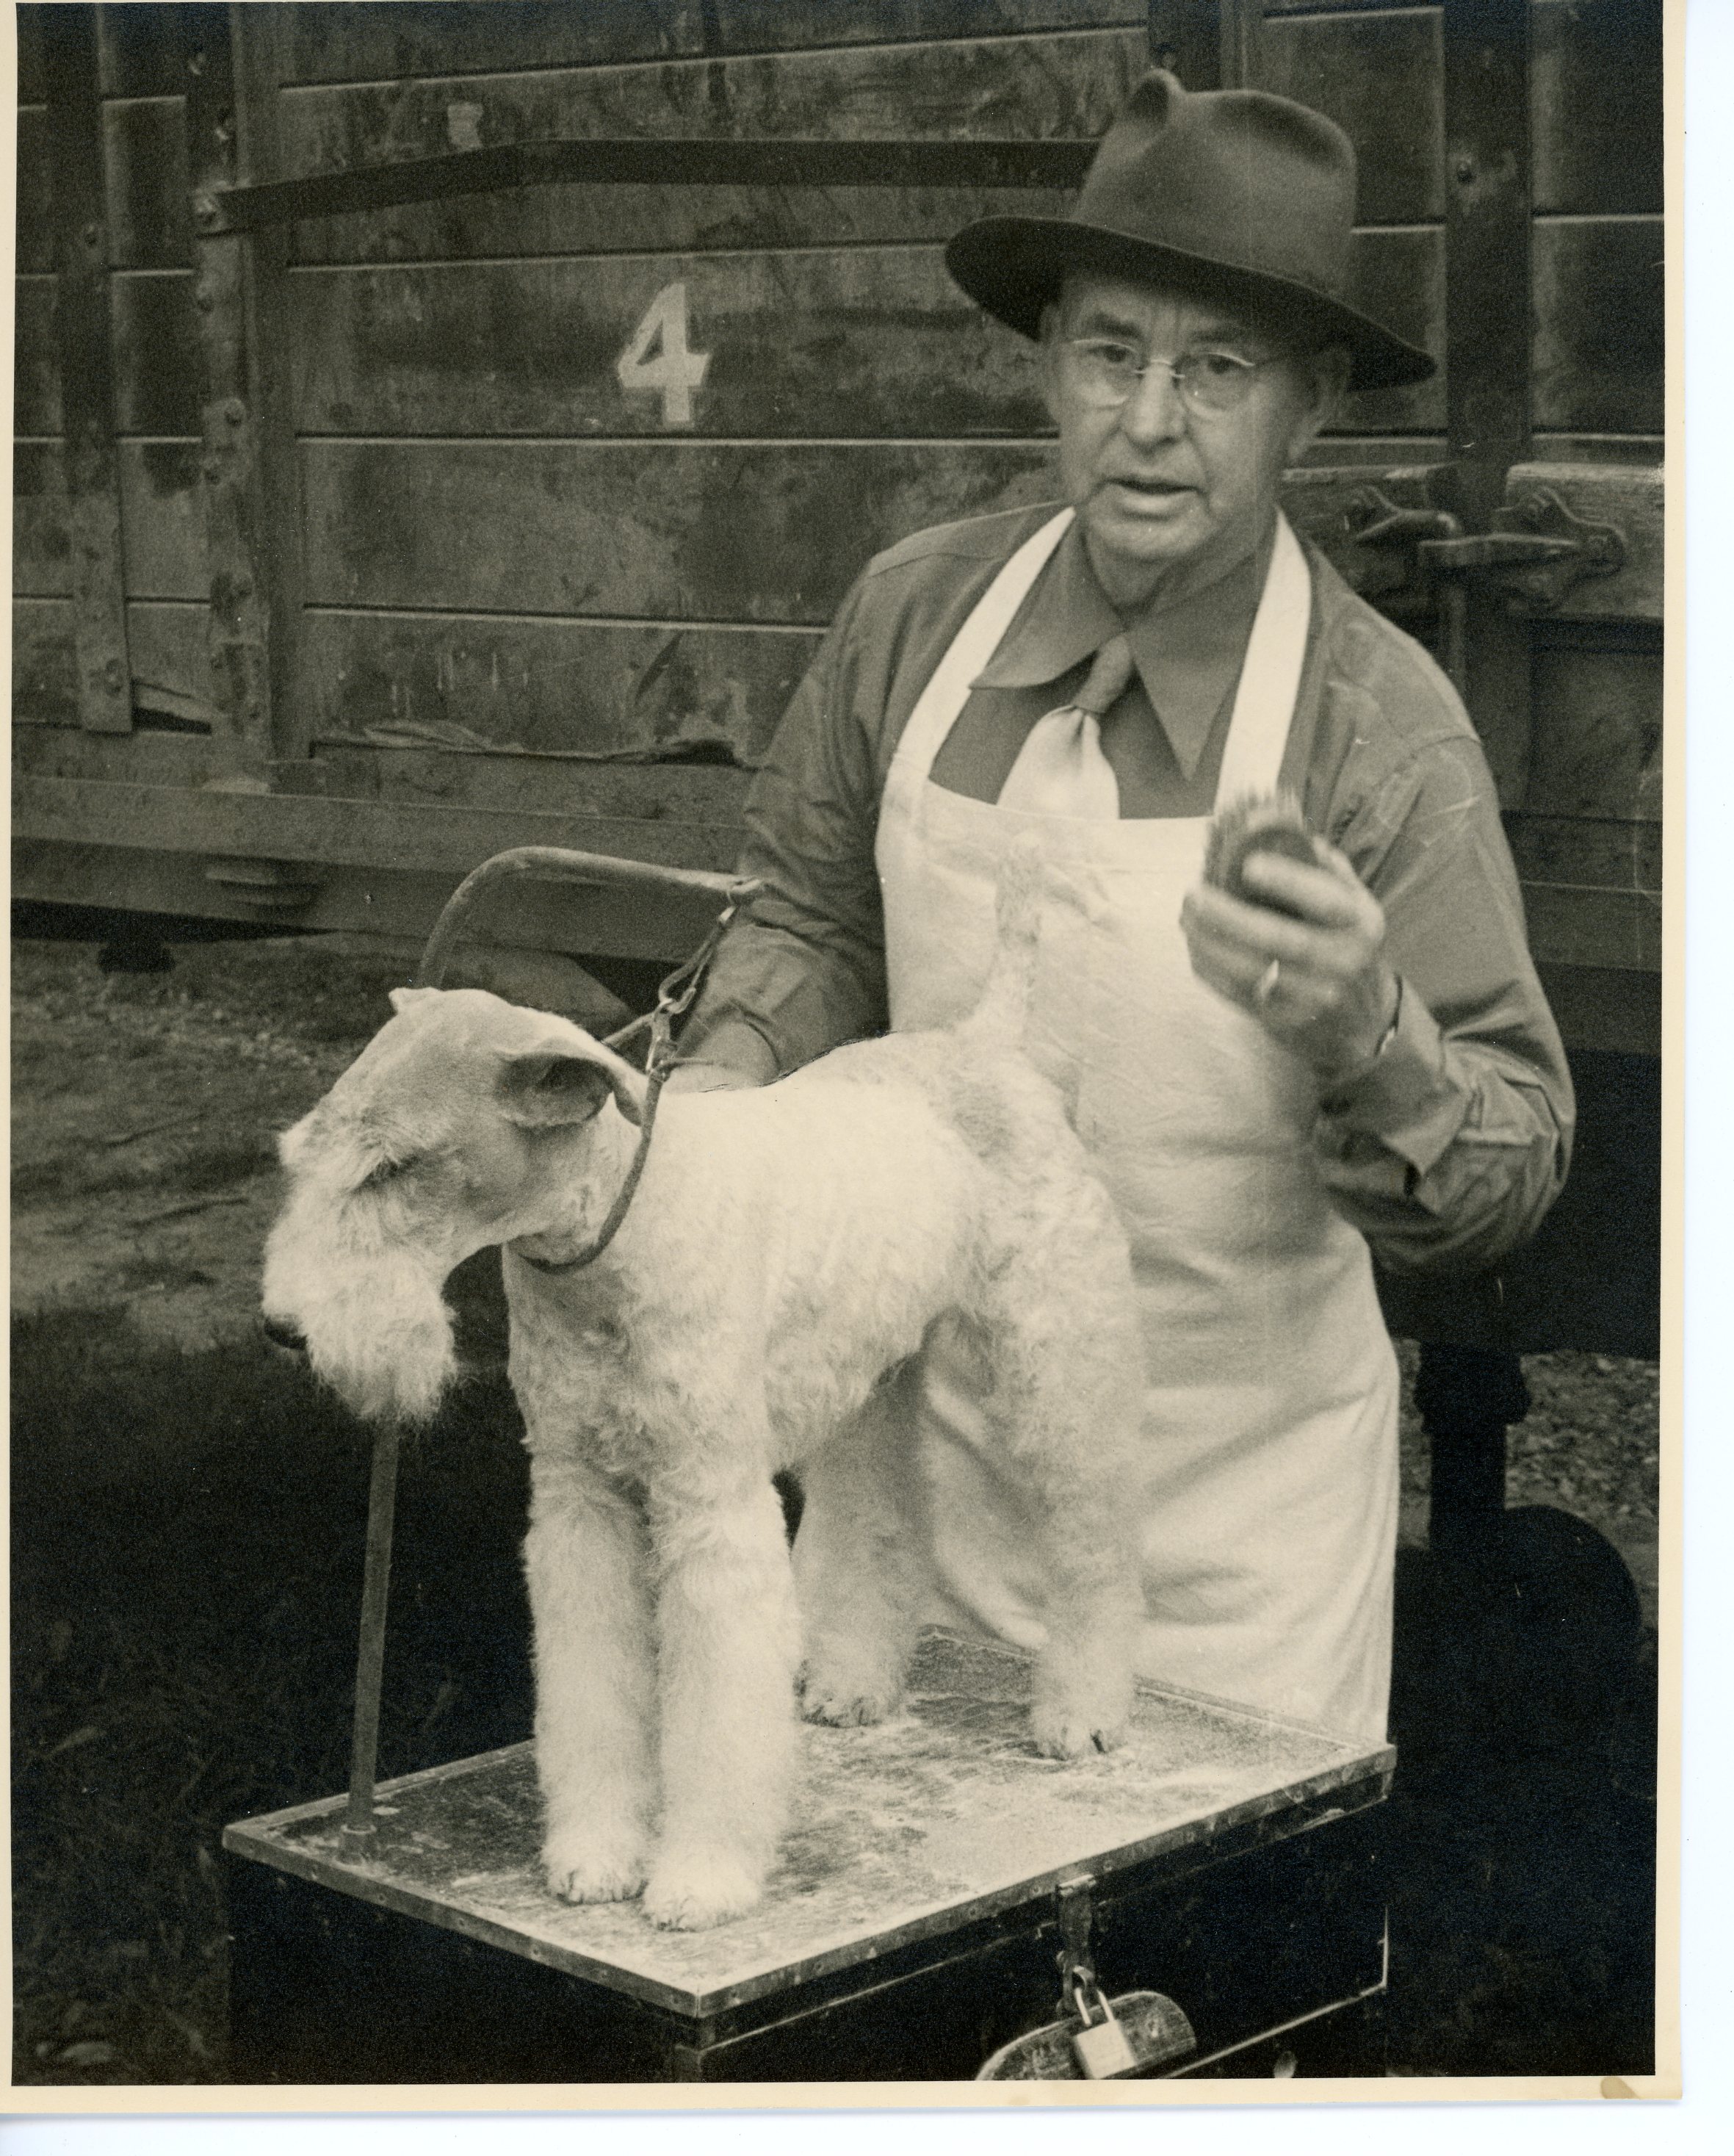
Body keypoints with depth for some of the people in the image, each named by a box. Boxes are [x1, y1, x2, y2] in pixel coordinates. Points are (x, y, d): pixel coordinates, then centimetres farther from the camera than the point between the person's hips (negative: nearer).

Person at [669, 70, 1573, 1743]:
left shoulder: (1381, 726, -15)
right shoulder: (917, 613, -5)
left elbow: (1508, 1180, -15)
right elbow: (815, 914, 13)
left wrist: (1364, 1033, -34)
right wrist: (730, 1071, -6)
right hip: (926, 1437, 3)